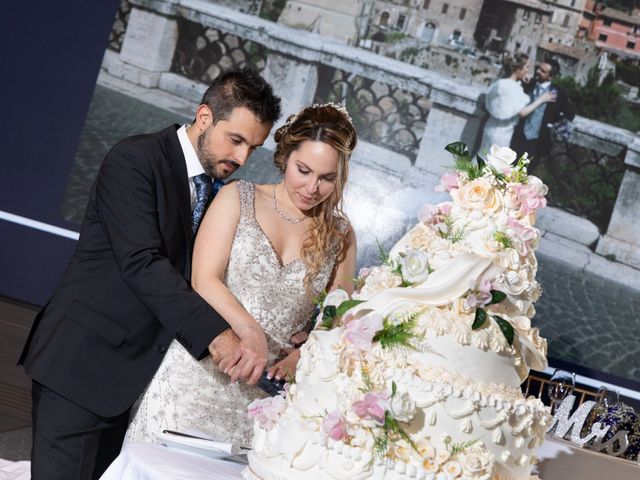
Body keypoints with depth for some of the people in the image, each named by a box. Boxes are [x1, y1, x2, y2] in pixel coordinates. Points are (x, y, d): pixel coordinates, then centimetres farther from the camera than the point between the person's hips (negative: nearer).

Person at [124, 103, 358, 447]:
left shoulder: (340, 235, 6)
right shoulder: (239, 198, 0)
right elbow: (204, 281, -8)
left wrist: (300, 357, -14)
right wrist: (253, 334, -23)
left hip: (263, 391, 1)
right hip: (198, 374, -1)